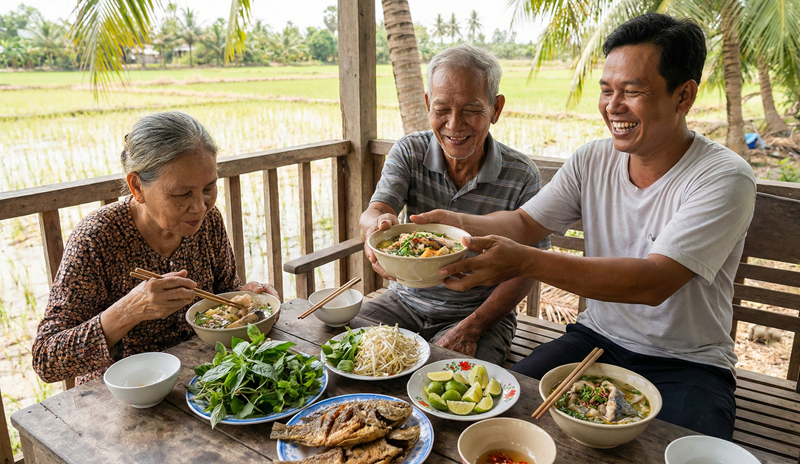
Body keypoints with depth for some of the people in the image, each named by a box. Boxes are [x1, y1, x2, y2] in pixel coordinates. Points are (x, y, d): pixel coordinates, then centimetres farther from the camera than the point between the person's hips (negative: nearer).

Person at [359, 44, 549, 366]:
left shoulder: (522, 177, -11)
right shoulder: (408, 152, -4)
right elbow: (371, 215, -17)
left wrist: (470, 329, -20)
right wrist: (379, 224, -44)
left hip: (480, 314, -3)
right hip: (405, 300, 3)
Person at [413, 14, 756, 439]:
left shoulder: (725, 177, -18)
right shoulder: (593, 160, -2)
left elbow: (654, 282, -29)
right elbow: (525, 221, -2)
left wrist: (526, 260, -40)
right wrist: (460, 224, -24)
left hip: (687, 364, -3)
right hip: (598, 337, 3)